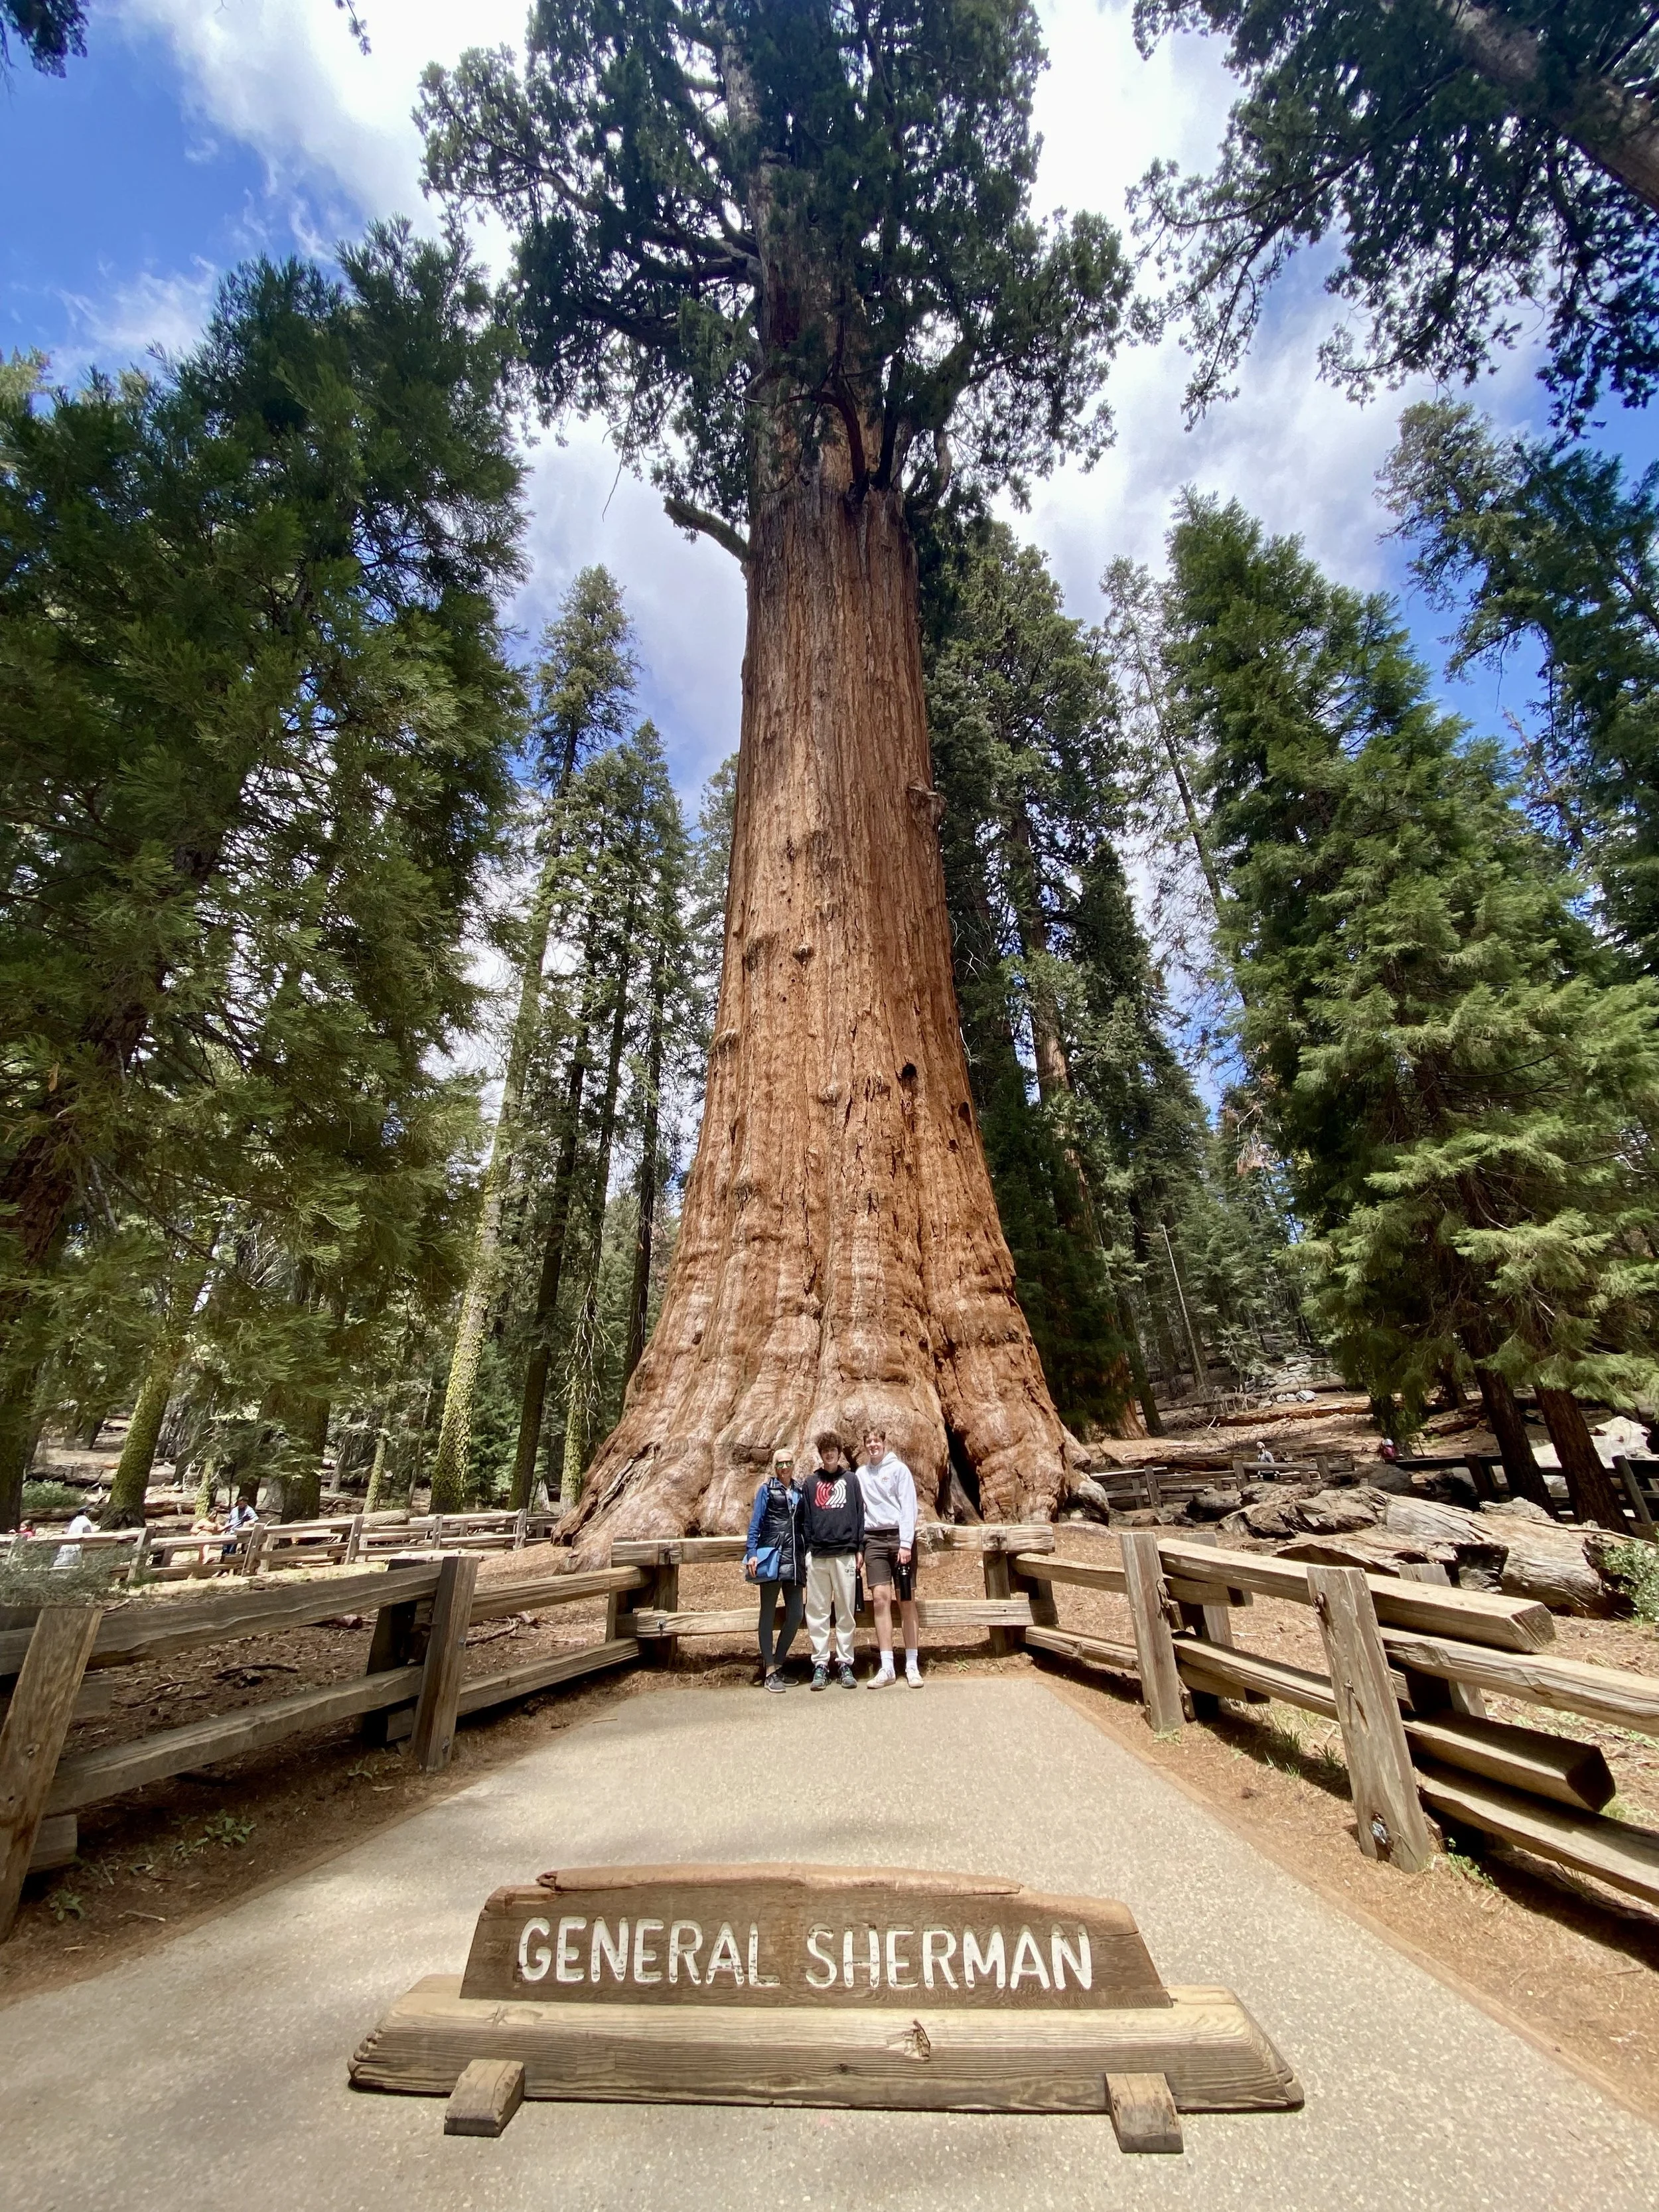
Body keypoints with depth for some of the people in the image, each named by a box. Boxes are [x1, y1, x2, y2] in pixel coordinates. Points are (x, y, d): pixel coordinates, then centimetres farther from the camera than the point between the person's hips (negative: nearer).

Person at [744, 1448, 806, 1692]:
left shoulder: (799, 1491, 15)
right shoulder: (767, 1489, 3)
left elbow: (804, 1524, 18)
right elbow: (756, 1522, -1)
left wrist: (807, 1554, 13)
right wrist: (752, 1553, -10)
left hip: (795, 1559, 5)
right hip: (771, 1555, -4)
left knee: (795, 1614, 3)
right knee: (769, 1612, 1)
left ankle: (778, 1663, 19)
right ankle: (769, 1671, 8)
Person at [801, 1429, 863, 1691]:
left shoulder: (851, 1479, 9)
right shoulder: (811, 1482, 11)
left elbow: (859, 1514, 7)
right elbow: (804, 1519, 9)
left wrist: (859, 1549, 2)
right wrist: (806, 1549, 2)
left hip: (845, 1554, -1)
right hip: (816, 1556, 1)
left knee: (845, 1612, 4)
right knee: (817, 1612, 3)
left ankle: (846, 1664, 13)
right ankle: (820, 1664, 12)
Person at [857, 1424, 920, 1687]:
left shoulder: (898, 1469, -2)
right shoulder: (861, 1474, 11)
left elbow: (908, 1506, -6)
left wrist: (906, 1544, -13)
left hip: (899, 1537, -3)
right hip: (873, 1539, 3)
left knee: (907, 1601, 1)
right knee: (880, 1598, -4)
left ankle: (912, 1665, 9)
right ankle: (886, 1667, 1)